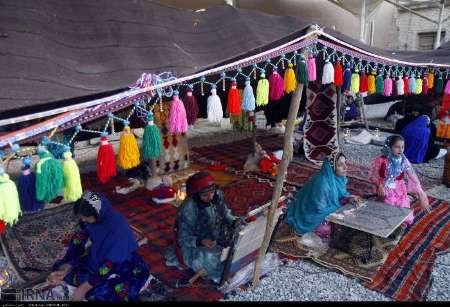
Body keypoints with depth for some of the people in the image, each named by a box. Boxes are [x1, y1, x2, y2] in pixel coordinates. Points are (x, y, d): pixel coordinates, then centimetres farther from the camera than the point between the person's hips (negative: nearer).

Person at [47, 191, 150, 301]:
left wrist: (84, 288, -26)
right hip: (98, 257, 7)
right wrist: (65, 269, -19)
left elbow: (109, 265, -31)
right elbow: (76, 243, -6)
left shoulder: (118, 228, -34)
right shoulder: (87, 218, -16)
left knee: (99, 293, -29)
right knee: (60, 266, -4)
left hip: (122, 265, -6)